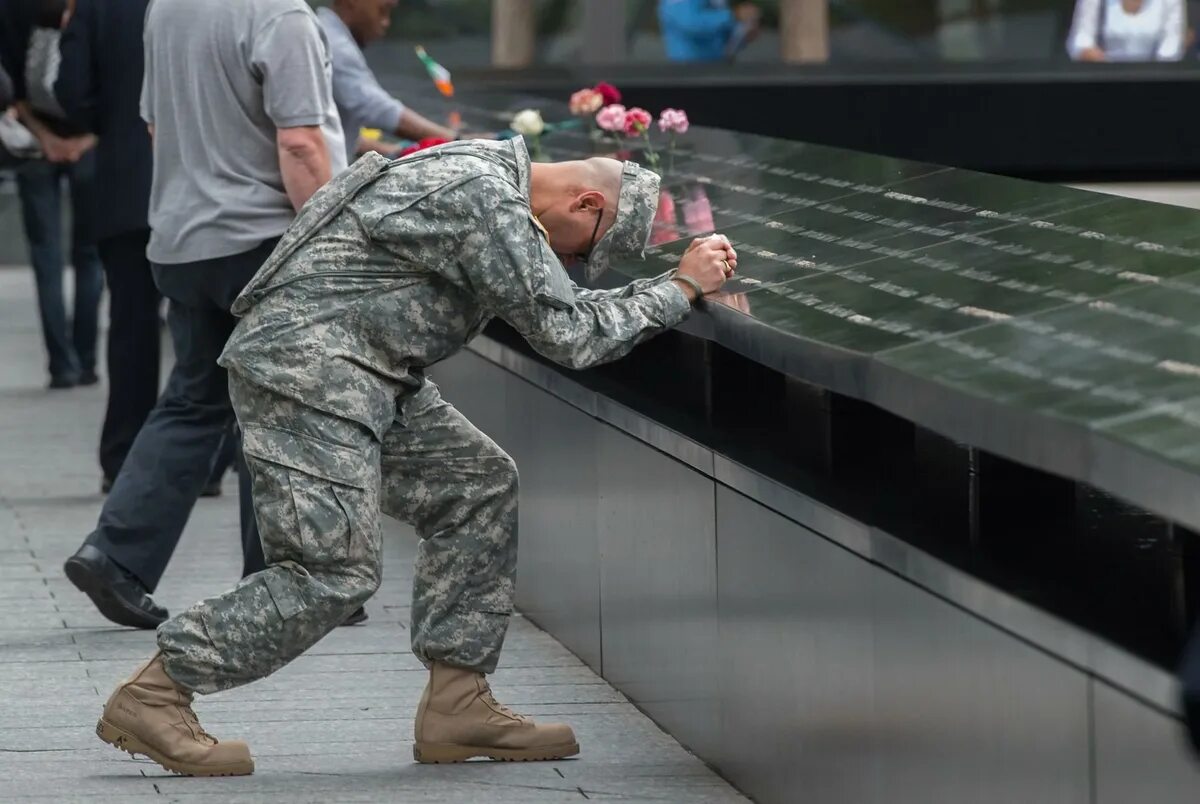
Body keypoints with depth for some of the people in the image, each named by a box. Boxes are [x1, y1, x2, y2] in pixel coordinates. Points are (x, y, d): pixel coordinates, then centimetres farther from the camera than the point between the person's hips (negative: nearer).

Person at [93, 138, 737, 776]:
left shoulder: (494, 173, 14)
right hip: (304, 366, -11)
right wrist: (680, 290, -8)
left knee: (479, 486, 9)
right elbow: (568, 336, -17)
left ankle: (457, 703, 9)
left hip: (361, 380, 11)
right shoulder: (487, 200, -18)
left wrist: (663, 289, 16)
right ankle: (152, 696, -8)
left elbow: (558, 310, 26)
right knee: (334, 570, -13)